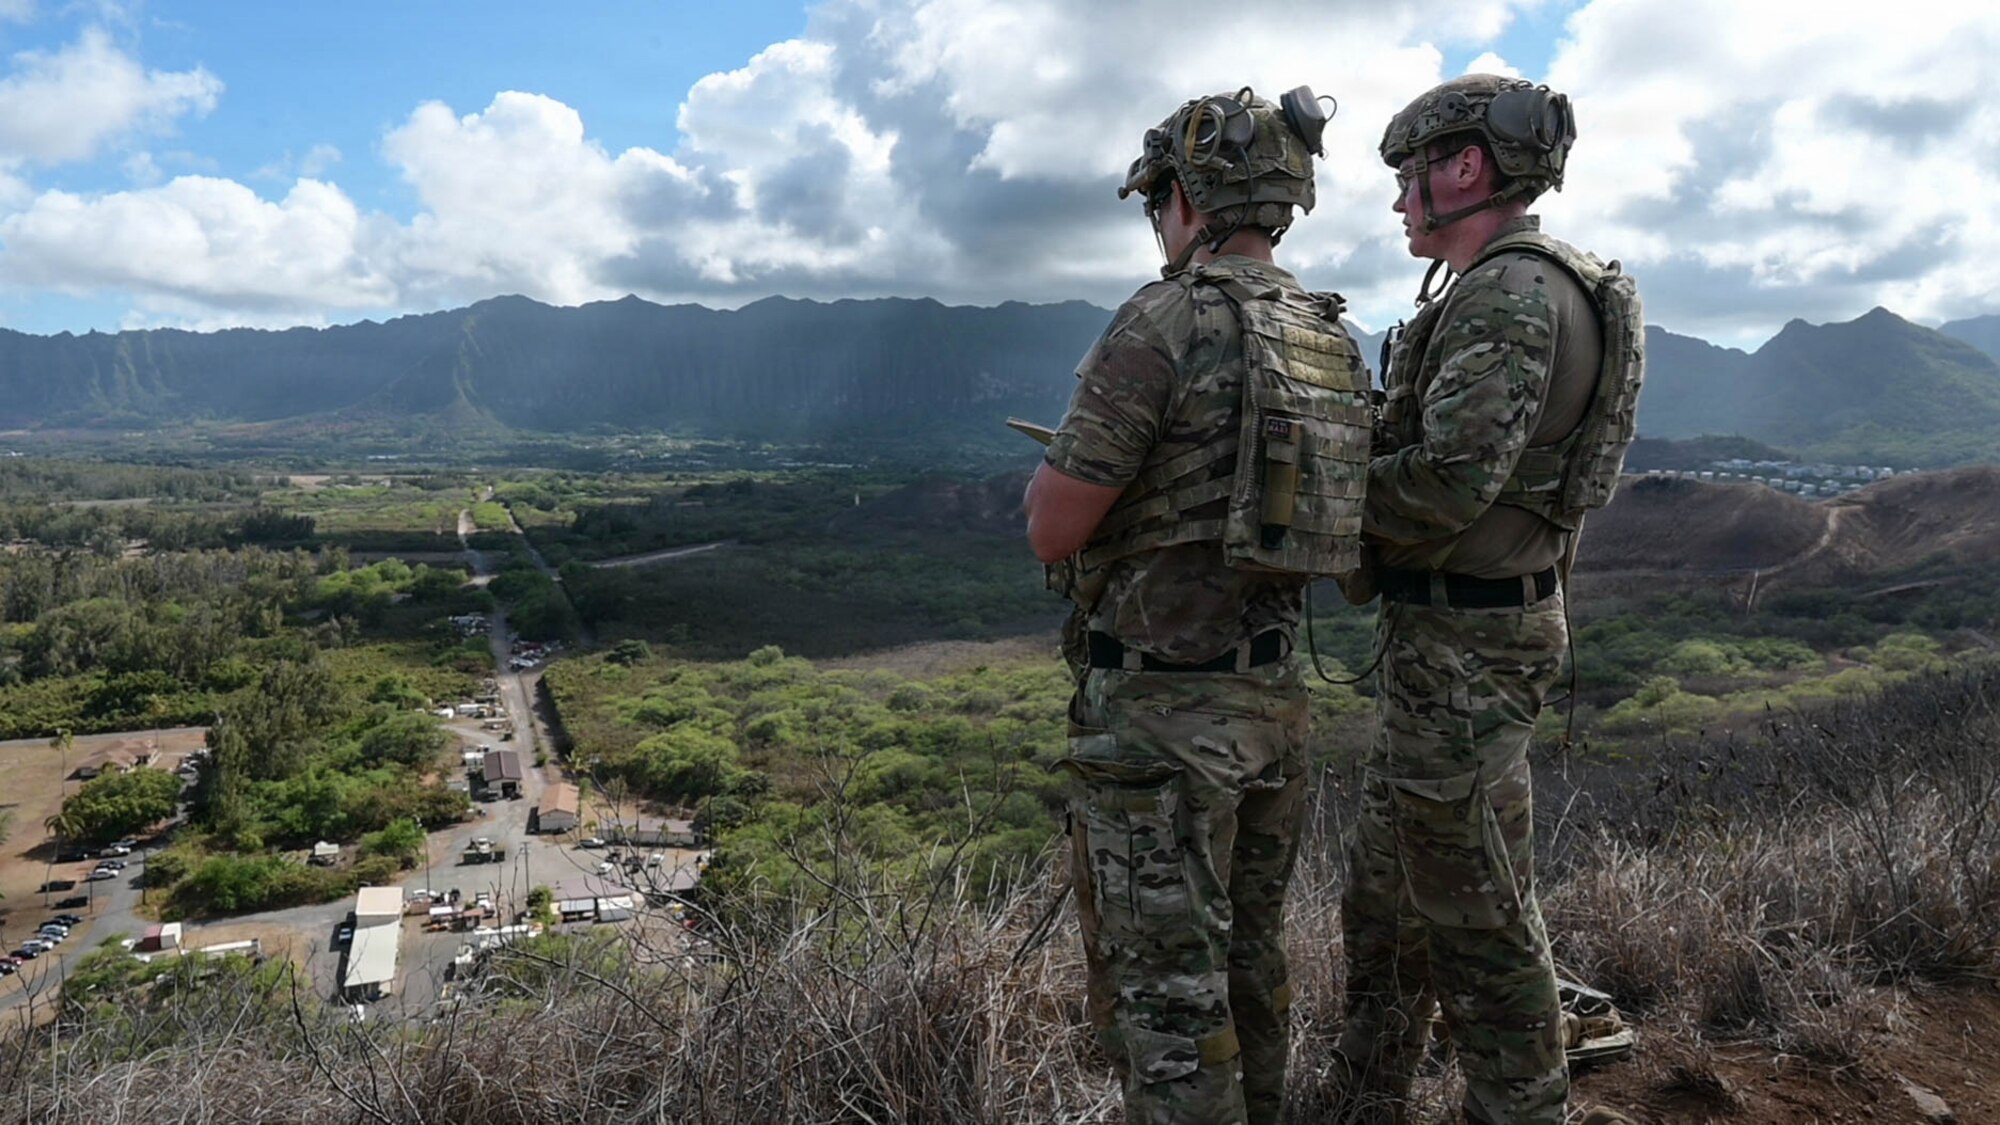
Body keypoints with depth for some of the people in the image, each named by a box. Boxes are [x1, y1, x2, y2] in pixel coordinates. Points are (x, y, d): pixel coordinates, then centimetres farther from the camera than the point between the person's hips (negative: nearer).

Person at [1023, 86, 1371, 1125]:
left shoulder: (1163, 325, -16)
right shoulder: (1335, 342, 8)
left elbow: (1052, 530, -16)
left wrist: (1061, 456, 7)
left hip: (1158, 709, -8)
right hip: (1274, 695, 8)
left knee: (1164, 986, 4)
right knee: (1250, 960, 22)